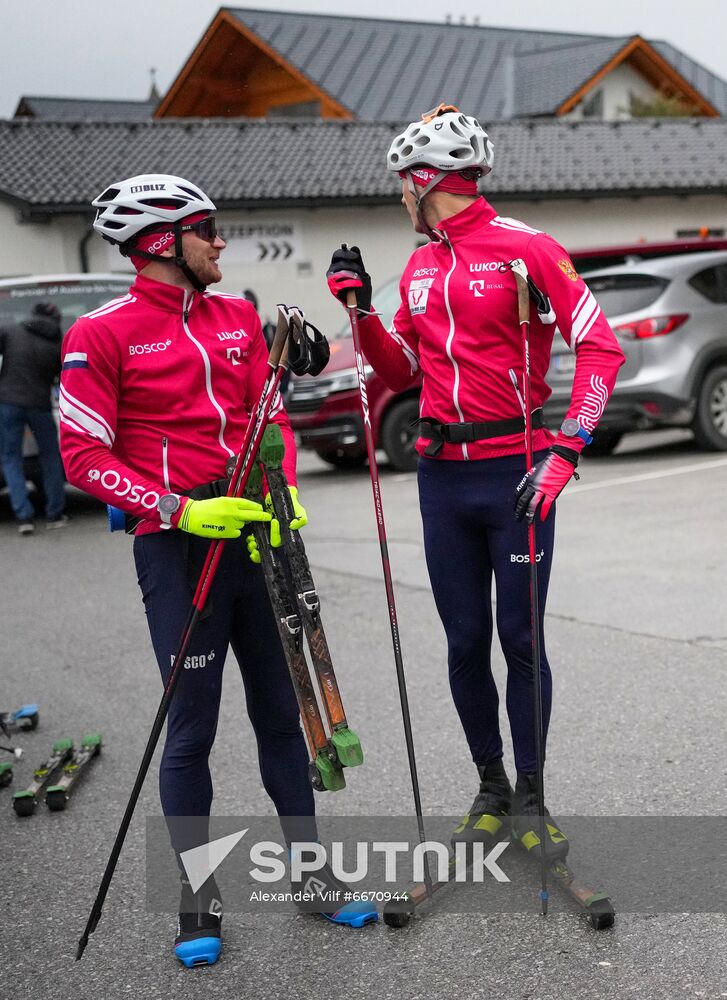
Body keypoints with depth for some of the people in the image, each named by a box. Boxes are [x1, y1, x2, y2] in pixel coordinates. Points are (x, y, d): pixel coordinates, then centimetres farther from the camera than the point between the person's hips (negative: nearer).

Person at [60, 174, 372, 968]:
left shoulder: (238, 317, 11)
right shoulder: (102, 334, -7)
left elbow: (271, 414, 14)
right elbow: (84, 457, -8)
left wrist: (284, 491, -4)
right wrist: (177, 510, -17)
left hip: (262, 534, 5)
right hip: (177, 547, -5)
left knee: (281, 713, 13)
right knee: (191, 729, 2)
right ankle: (197, 904, 16)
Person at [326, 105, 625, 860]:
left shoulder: (526, 248, -7)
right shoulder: (419, 269, 14)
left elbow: (600, 348, -10)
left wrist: (564, 450, -19)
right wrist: (360, 310, 8)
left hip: (516, 473, -5)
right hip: (443, 476, 6)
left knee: (520, 639, 0)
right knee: (465, 643, 8)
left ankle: (529, 799, 15)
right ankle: (490, 789, 23)